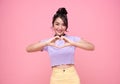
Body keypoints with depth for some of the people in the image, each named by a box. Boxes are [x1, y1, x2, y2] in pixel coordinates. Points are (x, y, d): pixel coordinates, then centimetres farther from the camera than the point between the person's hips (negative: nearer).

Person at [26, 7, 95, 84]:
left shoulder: (73, 39, -1)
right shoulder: (48, 41, 1)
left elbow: (92, 47, -13)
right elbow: (28, 49, -12)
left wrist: (72, 43, -27)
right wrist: (46, 43, -27)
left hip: (72, 77, 0)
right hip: (56, 78, 1)